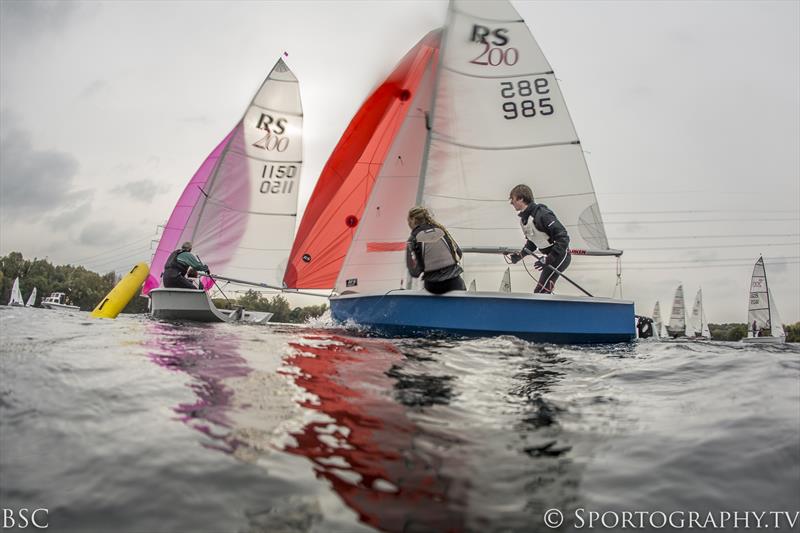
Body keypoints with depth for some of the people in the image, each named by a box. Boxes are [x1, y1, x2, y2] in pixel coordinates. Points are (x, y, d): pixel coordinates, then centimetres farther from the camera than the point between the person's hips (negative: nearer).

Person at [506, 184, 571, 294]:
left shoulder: (541, 214, -26)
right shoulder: (523, 219, 4)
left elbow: (563, 237, -28)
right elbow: (531, 244, 18)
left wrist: (547, 259, -30)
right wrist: (519, 255, 4)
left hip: (560, 255, -10)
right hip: (551, 257, 10)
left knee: (540, 292, -15)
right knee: (543, 291, 15)